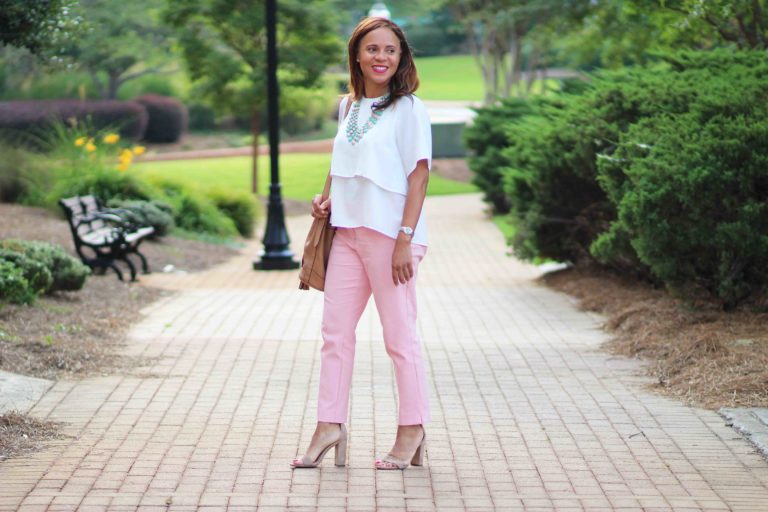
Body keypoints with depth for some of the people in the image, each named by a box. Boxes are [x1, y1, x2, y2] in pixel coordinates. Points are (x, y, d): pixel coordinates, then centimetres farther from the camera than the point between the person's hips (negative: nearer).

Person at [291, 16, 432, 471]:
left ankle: (412, 431, 10)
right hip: (348, 231, 7)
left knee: (400, 334, 0)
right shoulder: (349, 106, 13)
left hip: (390, 235, -7)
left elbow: (419, 175, -11)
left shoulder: (409, 109, -6)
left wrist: (405, 240, -16)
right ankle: (330, 426, 11)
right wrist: (328, 196, 7)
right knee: (335, 330, 5)